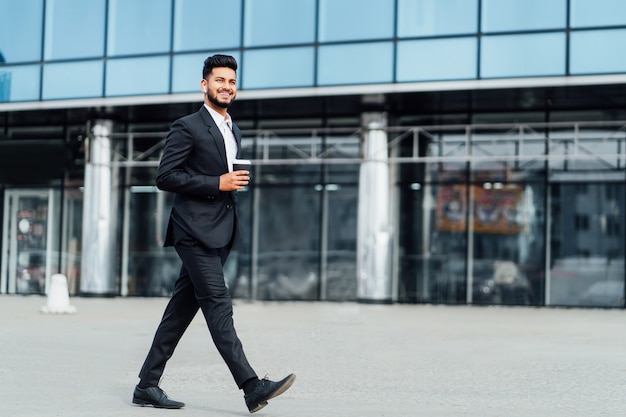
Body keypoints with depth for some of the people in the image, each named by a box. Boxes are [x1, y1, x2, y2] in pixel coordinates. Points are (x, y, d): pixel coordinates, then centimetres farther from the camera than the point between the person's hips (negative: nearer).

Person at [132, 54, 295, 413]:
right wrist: (218, 184, -15)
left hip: (220, 234, 8)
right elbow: (166, 177, -11)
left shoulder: (234, 132, 21)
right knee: (218, 304, -13)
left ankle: (148, 386, 13)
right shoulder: (187, 127, -5)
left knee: (182, 308, 8)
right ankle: (252, 386, -18)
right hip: (195, 231, -8)